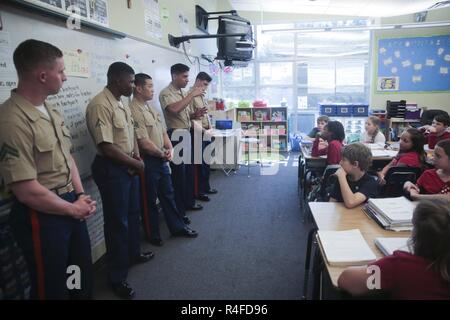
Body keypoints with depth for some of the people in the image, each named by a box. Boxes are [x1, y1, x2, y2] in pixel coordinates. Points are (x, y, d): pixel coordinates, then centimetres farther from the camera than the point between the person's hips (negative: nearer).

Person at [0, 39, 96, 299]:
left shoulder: (51, 111, 6)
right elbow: (27, 191, -25)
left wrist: (81, 196, 1)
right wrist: (73, 209, -12)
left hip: (71, 206, 8)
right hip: (42, 216, -8)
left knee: (83, 278, 23)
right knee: (52, 287, 12)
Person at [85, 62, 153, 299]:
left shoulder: (121, 103, 8)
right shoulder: (100, 105, -21)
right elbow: (107, 147, -24)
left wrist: (136, 157, -1)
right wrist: (136, 163, -13)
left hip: (129, 166, 9)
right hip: (111, 169, -9)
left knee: (132, 214, 22)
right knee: (117, 221, 3)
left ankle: (133, 253, 44)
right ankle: (117, 277, 20)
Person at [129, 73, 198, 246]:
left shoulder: (151, 108, 11)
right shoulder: (134, 111, -18)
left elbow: (163, 131, 15)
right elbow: (144, 142, -22)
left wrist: (169, 149, -2)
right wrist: (163, 154, -9)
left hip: (162, 159, 9)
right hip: (148, 161, -9)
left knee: (168, 195, 18)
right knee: (150, 200, 7)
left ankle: (177, 227, 31)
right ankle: (153, 235, 23)